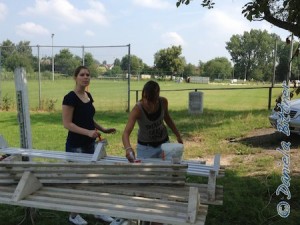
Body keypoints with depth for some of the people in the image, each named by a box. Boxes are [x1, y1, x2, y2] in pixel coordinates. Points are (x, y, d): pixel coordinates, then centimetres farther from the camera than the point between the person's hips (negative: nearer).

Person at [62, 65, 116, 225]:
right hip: (75, 146, -8)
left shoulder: (89, 96, 8)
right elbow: (67, 124, -19)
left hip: (90, 144, 8)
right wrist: (88, 132, -29)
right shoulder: (70, 98, -16)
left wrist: (103, 129, 8)